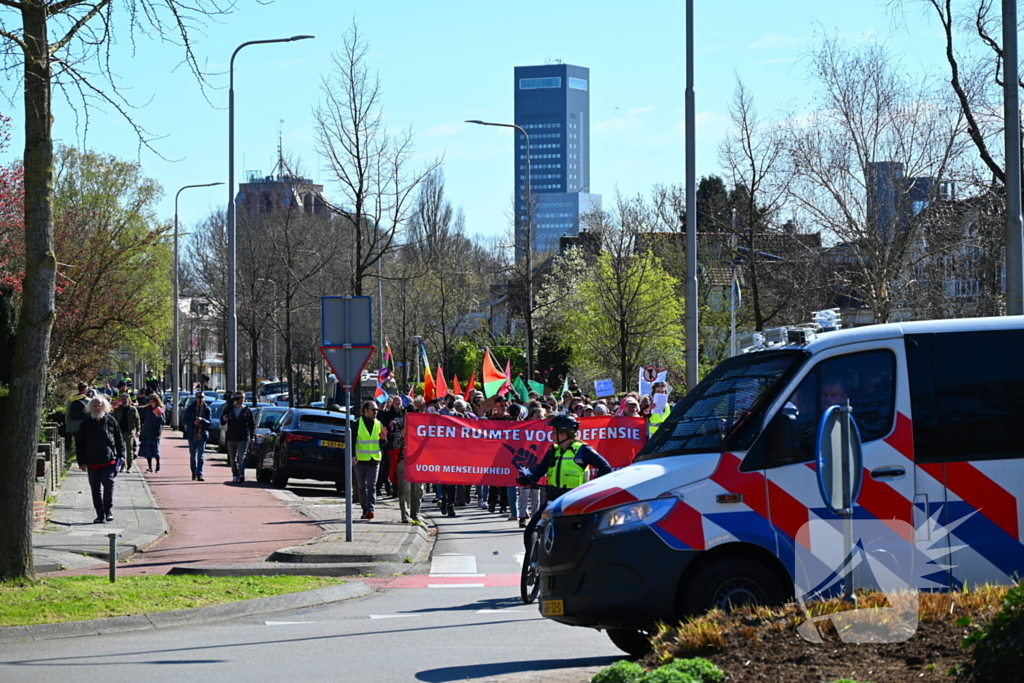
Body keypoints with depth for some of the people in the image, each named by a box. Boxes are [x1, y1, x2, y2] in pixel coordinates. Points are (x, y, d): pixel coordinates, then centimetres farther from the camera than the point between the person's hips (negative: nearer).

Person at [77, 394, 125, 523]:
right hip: (92, 462, 1)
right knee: (95, 488, 4)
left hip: (109, 460, -1)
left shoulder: (111, 421, 6)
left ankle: (108, 510, 0)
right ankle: (100, 514, 11)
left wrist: (121, 455, 5)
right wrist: (81, 461, 1)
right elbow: (81, 443, 6)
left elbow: (119, 439, 12)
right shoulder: (86, 423, 5)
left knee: (108, 483, -15)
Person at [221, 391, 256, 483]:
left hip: (243, 438, -3)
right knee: (233, 458, 10)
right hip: (231, 438, 3)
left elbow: (252, 424, 8)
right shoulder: (229, 410, 10)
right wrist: (223, 420, -13)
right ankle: (235, 475, 20)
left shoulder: (247, 410, 6)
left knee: (241, 457, -16)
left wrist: (252, 435, -2)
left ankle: (241, 475, -26)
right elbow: (222, 423, 11)